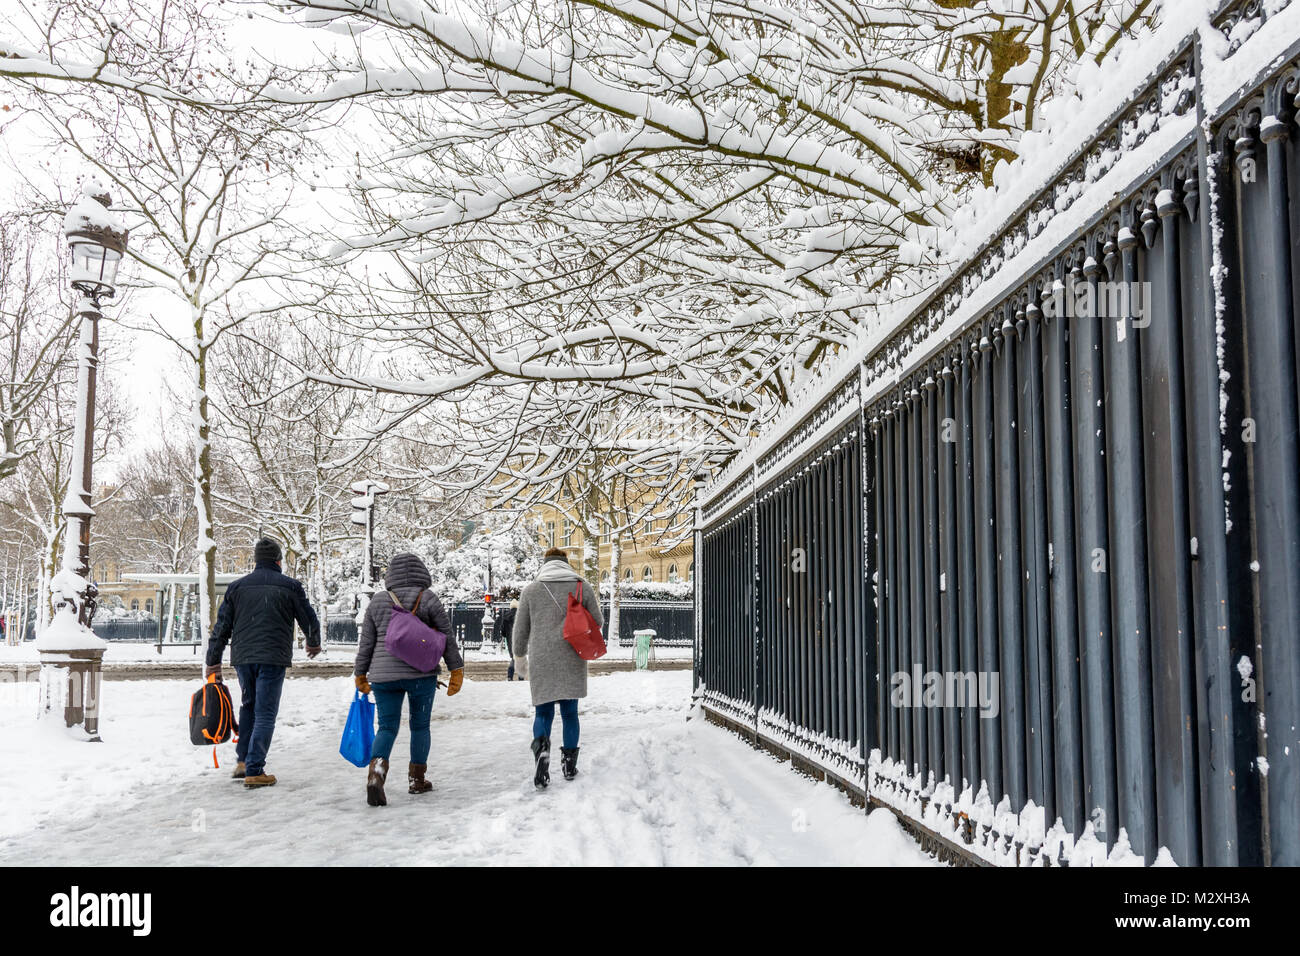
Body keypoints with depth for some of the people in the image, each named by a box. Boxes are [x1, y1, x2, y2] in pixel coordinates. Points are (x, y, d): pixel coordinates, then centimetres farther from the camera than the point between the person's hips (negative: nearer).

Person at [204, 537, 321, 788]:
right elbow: (309, 620, 9)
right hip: (273, 659, -4)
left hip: (242, 658, 4)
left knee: (248, 706, 23)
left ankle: (243, 760, 22)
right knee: (265, 714, -1)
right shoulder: (290, 587, 2)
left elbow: (221, 627, 9)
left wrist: (213, 661, 16)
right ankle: (254, 772, -4)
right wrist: (314, 644, 29)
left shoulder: (237, 587, 9)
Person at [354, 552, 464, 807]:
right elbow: (447, 637, -1)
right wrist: (457, 670, 5)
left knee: (387, 727, 5)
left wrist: (360, 674, 18)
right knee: (420, 726, 13)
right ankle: (417, 779, 19)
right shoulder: (428, 599, -3)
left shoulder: (377, 601, 5)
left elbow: (366, 642, 9)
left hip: (384, 674, 2)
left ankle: (377, 770, -20)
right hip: (421, 673, -2)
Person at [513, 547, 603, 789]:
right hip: (572, 662, 1)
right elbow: (597, 623, 8)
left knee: (543, 712, 6)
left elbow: (520, 630, 7)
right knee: (569, 712, 12)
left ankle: (541, 745, -23)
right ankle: (569, 764, 15)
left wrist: (520, 660, 20)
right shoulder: (583, 587, 3)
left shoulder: (530, 590, 4)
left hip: (542, 663, -1)